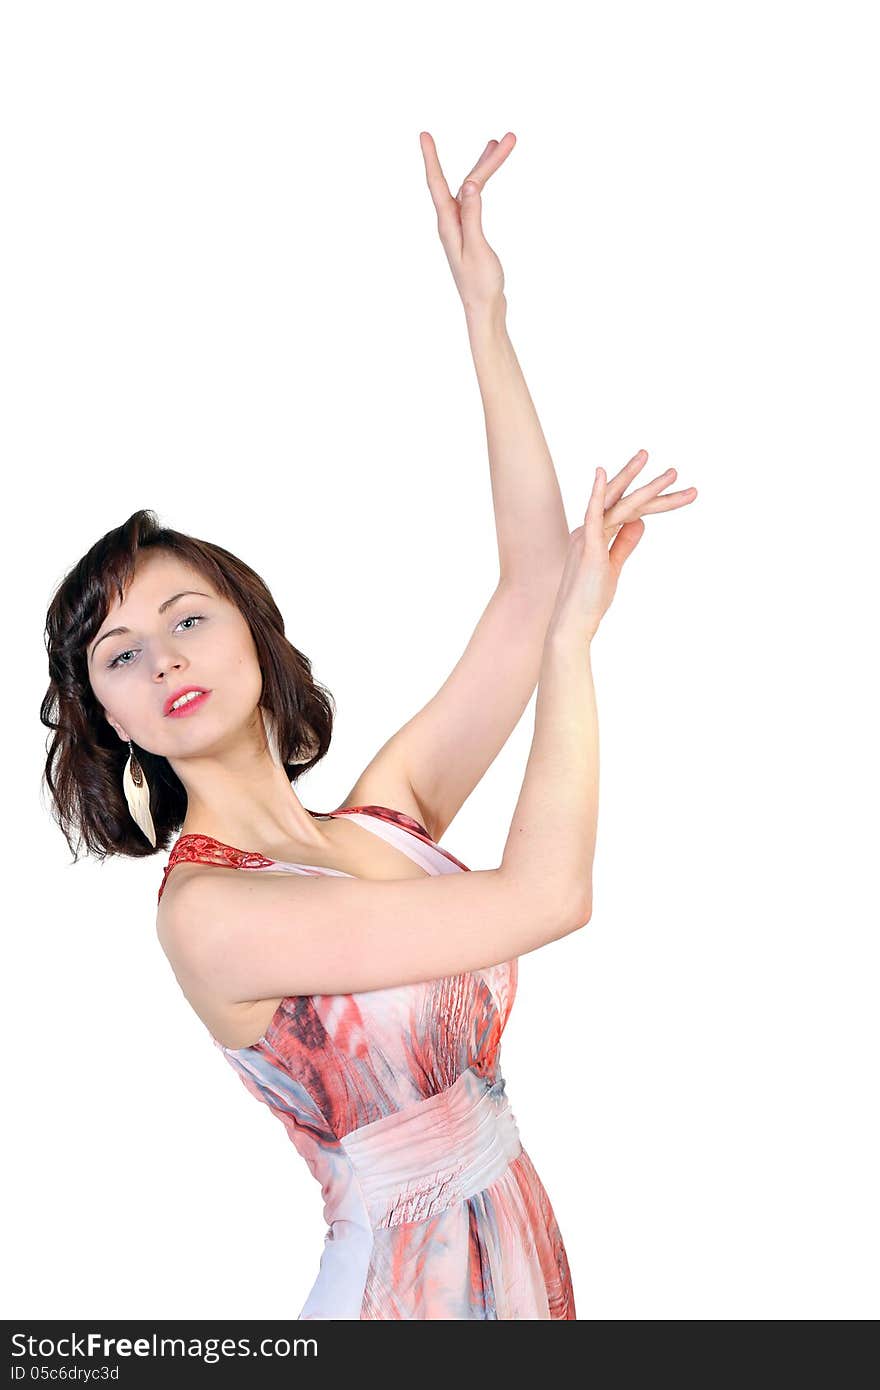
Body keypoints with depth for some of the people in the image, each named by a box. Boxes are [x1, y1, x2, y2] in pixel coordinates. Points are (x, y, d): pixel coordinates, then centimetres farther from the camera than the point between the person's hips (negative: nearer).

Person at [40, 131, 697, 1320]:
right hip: (405, 1280, -6)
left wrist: (487, 315, -7)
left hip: (519, 1241, 6)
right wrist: (575, 632, -16)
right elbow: (548, 895, -26)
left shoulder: (382, 814, -2)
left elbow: (531, 580, -6)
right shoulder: (207, 912, -22)